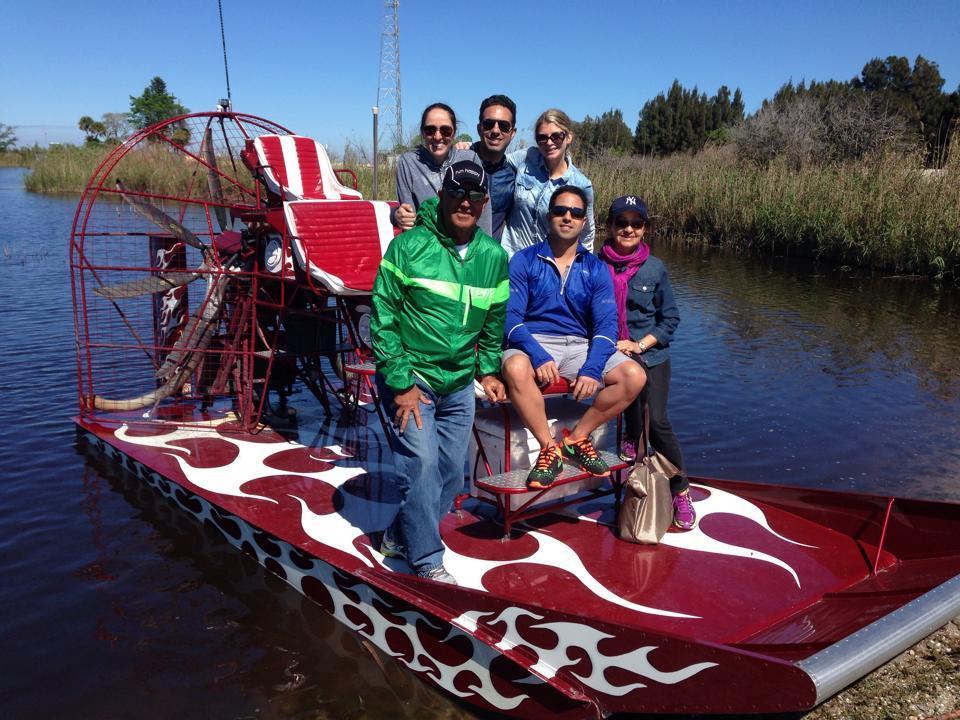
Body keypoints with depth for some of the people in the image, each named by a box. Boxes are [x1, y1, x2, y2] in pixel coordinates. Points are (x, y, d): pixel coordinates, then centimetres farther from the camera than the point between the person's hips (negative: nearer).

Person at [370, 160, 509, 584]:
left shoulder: (494, 257, 3)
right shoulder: (409, 246, -11)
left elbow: (495, 322, 16)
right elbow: (382, 317, -11)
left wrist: (488, 371, 8)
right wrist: (401, 382, -14)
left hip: (459, 384, 5)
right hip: (410, 377, -5)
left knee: (451, 473, 9)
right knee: (421, 462, -13)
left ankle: (401, 536, 30)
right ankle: (427, 559, 5)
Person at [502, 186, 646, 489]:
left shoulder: (596, 269, 9)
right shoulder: (524, 260, 2)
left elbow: (606, 324, -1)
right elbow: (511, 317, -7)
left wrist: (592, 369, -19)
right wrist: (539, 356, -25)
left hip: (580, 346, 3)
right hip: (533, 342, -3)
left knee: (634, 375, -19)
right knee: (516, 368, -37)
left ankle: (577, 437, -1)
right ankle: (550, 448, -17)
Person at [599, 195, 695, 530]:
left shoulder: (655, 268, 1)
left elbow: (670, 318, 4)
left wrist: (641, 344, -8)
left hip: (651, 355, -1)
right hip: (611, 354, 1)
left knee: (657, 422, -8)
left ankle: (681, 493, 10)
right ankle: (632, 434, 7)